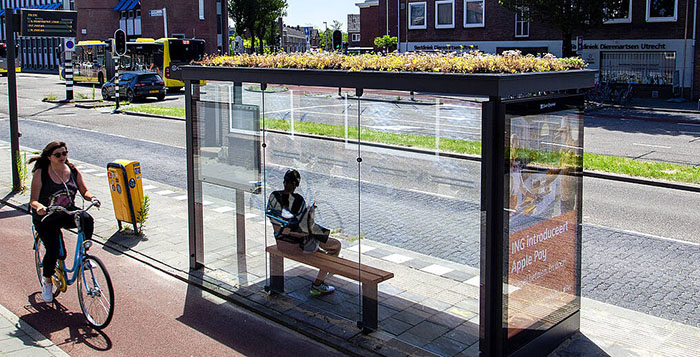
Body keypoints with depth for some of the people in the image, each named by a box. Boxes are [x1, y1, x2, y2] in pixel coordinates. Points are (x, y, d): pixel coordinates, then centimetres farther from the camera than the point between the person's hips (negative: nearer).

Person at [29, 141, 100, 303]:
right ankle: (47, 281, 13)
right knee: (53, 250, -17)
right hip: (46, 218, -2)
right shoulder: (41, 173, -10)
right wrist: (38, 206, -37)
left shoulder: (73, 171, 0)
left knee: (87, 219, -30)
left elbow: (84, 191, 3)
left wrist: (91, 197, -20)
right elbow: (33, 200, -13)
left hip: (68, 213, 3)